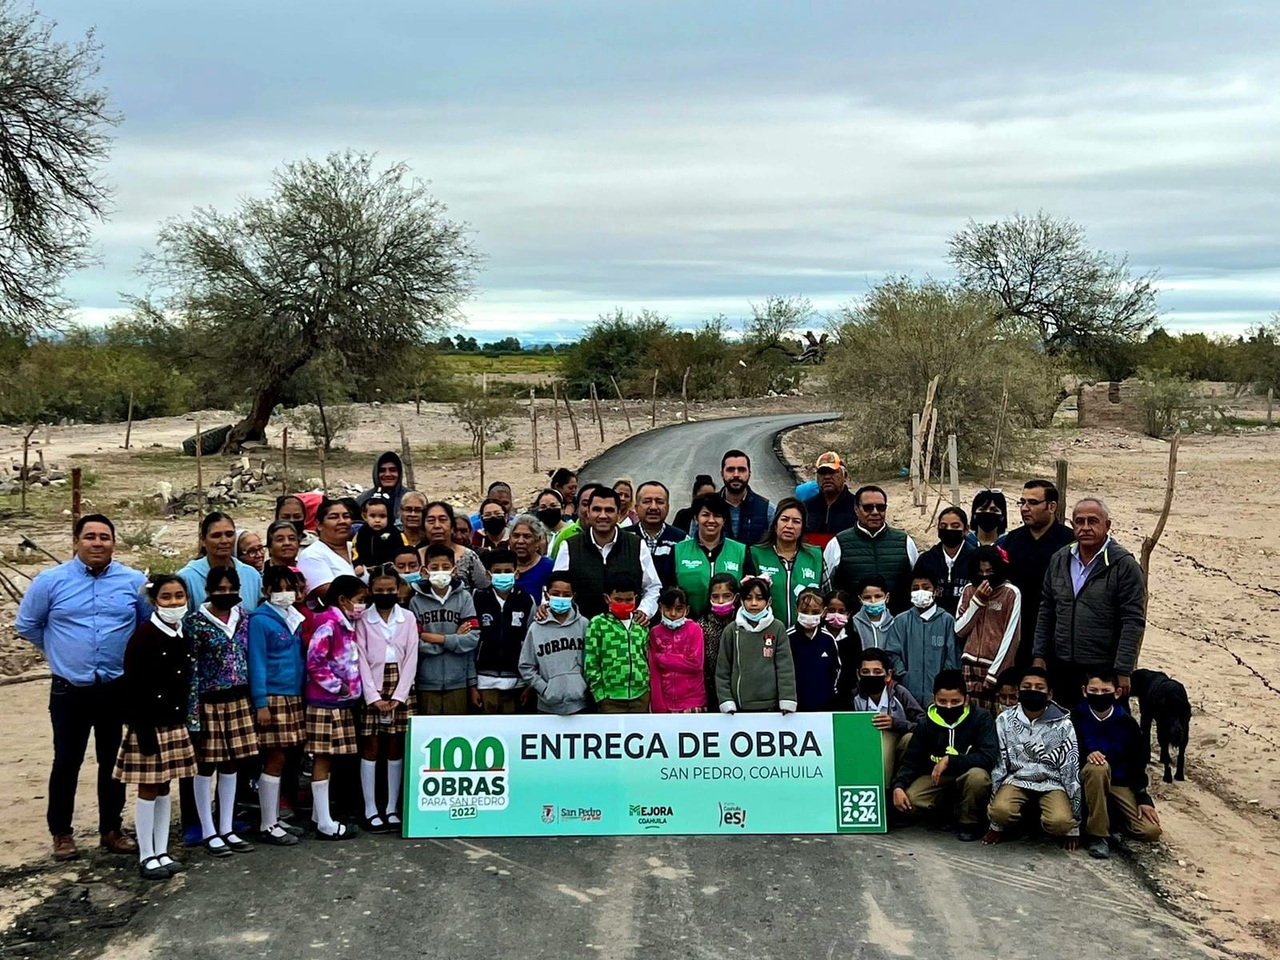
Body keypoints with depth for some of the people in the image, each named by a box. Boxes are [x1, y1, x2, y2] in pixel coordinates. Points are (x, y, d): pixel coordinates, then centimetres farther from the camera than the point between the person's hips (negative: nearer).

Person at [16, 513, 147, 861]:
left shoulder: (135, 582, -3)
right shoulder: (50, 581, -3)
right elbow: (26, 625, 9)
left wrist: (131, 655, 8)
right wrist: (59, 652, 13)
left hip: (119, 689, 1)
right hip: (70, 690, -1)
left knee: (114, 762, 11)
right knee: (66, 762, 6)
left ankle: (111, 830, 24)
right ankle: (61, 833, 21)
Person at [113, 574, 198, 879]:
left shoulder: (183, 637, 7)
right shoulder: (144, 635, -14)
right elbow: (133, 687, -17)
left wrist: (187, 719, 12)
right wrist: (143, 730, -19)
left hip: (176, 724, 7)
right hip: (150, 725, -6)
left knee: (164, 787, 13)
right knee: (148, 788, 1)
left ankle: (162, 852, 20)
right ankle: (146, 856, 10)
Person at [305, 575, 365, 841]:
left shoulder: (347, 624, 13)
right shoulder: (328, 624, -14)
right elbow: (314, 663, -18)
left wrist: (352, 689, 10)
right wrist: (338, 687, -13)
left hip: (342, 703, 9)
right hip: (325, 702, -9)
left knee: (327, 758, 12)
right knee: (322, 758, -3)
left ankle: (320, 815, 20)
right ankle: (325, 823, 1)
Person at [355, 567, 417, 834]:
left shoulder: (408, 618, 5)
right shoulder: (363, 619, 0)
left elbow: (411, 658, 1)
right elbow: (361, 660, -5)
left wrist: (398, 695, -8)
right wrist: (374, 696, -14)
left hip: (399, 689, 2)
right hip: (371, 688, -2)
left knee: (396, 747, 5)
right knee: (371, 747, 0)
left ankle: (392, 809, 12)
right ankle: (371, 810, 5)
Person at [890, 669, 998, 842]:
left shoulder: (981, 718, -14)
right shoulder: (926, 724, -3)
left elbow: (988, 758, -25)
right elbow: (911, 761, -2)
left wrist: (950, 761, -26)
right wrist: (898, 786, -21)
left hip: (968, 781, -3)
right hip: (936, 780, 3)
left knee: (977, 775, -38)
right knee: (908, 803, -23)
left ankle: (969, 821, -10)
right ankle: (950, 809, 6)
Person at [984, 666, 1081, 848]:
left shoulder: (1062, 724, -6)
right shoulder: (1005, 720, -3)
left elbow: (1071, 770, -3)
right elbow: (997, 764, 0)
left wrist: (1073, 826, -2)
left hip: (1051, 783, 0)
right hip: (1017, 780, 0)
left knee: (1060, 822, -31)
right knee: (1000, 811, -32)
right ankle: (998, 826, 4)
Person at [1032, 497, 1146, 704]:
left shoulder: (1124, 565, -7)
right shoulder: (1059, 560, 10)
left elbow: (1133, 623, -10)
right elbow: (1046, 613, 15)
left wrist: (1123, 672, -13)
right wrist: (1039, 656, 9)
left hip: (1104, 671, -5)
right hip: (1060, 668, 5)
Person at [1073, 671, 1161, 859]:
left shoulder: (1127, 723, -3)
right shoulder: (1076, 717, -10)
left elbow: (1138, 765, 3)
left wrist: (1143, 799, -6)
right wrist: (1086, 755, -26)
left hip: (1120, 784, 2)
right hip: (1087, 779, -2)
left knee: (1150, 832, -17)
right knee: (1098, 768, -39)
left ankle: (1111, 817, 14)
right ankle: (1097, 834, -25)